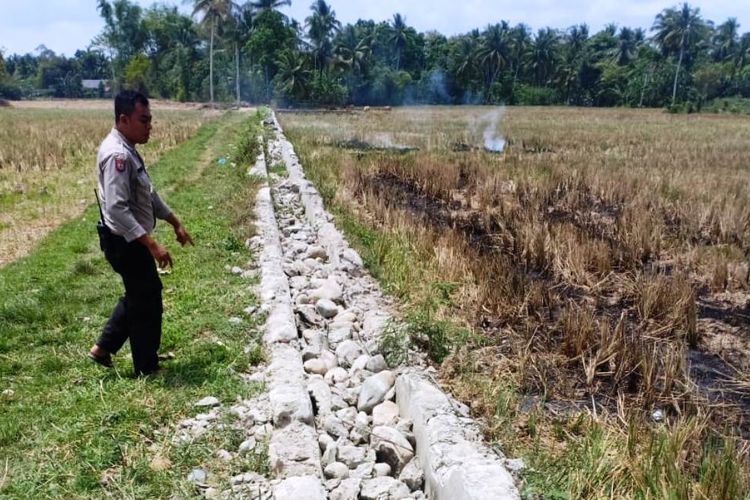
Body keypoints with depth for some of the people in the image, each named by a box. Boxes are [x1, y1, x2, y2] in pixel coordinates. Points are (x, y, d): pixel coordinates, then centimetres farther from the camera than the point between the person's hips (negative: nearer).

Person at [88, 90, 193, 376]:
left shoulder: (127, 150, 9)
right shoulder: (118, 155, -24)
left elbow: (148, 193, 19)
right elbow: (117, 209, -31)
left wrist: (175, 223, 19)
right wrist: (152, 244, -33)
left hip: (131, 241, 10)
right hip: (126, 242, -10)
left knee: (137, 297, 24)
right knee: (147, 301, 4)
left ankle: (102, 348, 34)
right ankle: (147, 370, 20)